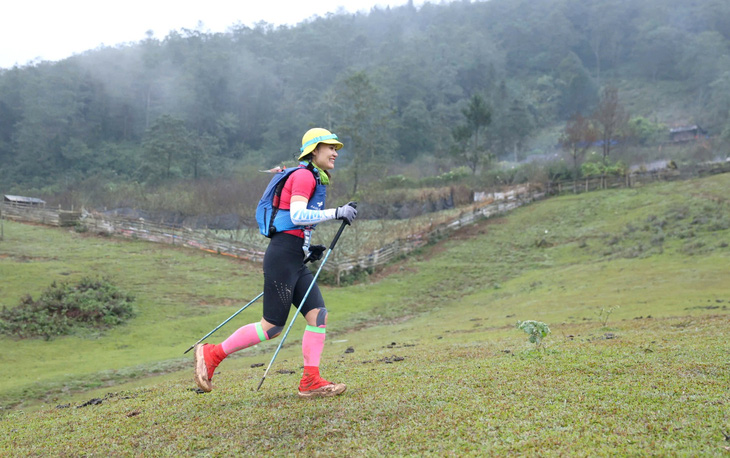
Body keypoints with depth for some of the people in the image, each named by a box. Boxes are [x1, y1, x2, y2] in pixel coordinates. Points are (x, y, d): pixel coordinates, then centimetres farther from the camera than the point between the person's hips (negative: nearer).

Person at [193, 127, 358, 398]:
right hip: (282, 256, -10)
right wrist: (336, 212, -19)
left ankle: (310, 382, 2)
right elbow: (297, 215, -22)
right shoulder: (304, 175, -8)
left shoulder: (315, 180, 21)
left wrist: (307, 249, 15)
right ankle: (212, 354, 9)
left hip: (296, 261, 10)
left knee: (318, 315, -1)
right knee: (272, 327, -5)